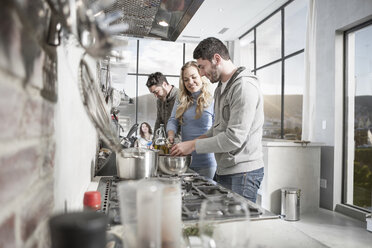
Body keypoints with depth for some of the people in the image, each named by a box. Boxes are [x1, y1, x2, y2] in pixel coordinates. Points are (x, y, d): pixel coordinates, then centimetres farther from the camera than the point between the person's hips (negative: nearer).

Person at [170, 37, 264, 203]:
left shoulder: (244, 86, -17)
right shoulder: (221, 88, 16)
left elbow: (234, 138, -23)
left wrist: (194, 145, -16)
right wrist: (199, 140, 4)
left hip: (242, 173, -9)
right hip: (223, 170, 9)